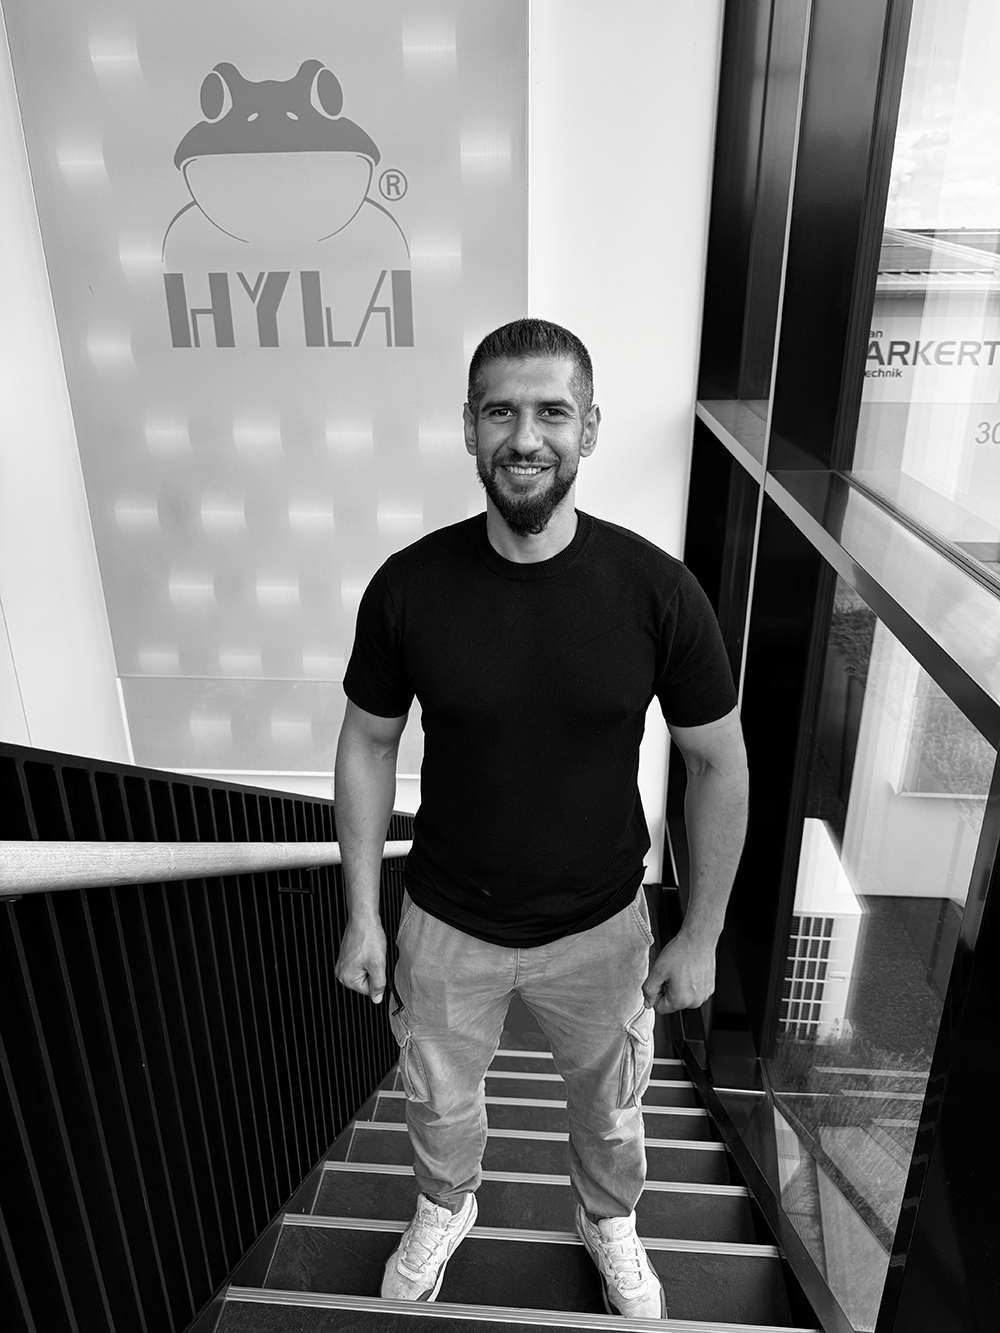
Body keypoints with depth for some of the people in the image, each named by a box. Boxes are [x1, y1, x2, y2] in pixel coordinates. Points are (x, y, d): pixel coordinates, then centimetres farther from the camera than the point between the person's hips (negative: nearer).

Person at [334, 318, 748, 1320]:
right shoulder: (407, 586, -18)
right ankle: (444, 1209, 62)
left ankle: (610, 1223, 61)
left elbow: (718, 763, -9)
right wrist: (362, 914, -2)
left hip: (601, 929, 0)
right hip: (446, 926, 1)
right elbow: (367, 746, -4)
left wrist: (701, 936, -4)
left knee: (609, 1107, 26)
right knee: (439, 1103, 26)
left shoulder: (656, 590, -20)